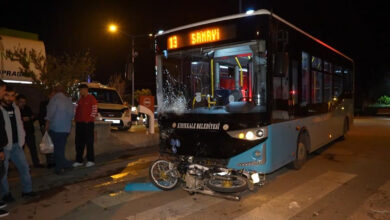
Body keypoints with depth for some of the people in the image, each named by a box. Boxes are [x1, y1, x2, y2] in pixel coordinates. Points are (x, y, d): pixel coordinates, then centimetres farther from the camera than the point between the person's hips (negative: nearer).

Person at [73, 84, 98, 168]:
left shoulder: (91, 98, -5)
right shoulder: (80, 99, 19)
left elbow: (94, 110, -10)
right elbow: (77, 110, 23)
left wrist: (90, 119, -13)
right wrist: (76, 119, 12)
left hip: (88, 123, -8)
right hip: (79, 123, 8)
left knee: (89, 142, -2)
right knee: (79, 142, 9)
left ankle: (90, 160, 6)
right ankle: (79, 161, 17)